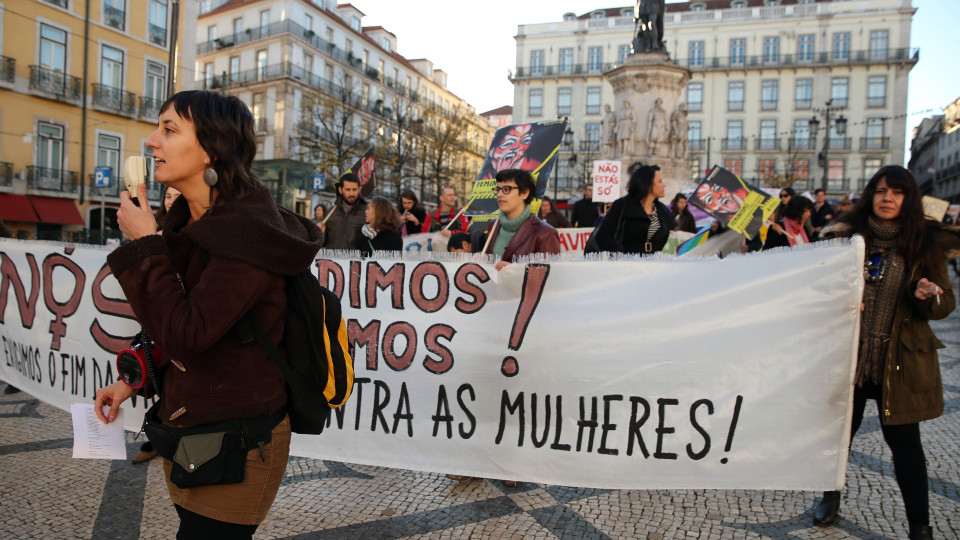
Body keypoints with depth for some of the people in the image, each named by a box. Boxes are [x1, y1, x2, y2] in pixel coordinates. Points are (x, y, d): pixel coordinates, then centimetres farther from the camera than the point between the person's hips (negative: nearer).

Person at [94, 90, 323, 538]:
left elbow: (187, 334, -27)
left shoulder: (249, 232, -22)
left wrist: (145, 245, -20)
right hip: (186, 426, 9)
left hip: (234, 443, -8)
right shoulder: (193, 222, 6)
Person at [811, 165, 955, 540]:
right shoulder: (846, 237, -1)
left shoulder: (925, 244, -1)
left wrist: (927, 297, -19)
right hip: (848, 353, 1)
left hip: (899, 361, 0)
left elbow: (946, 304, 3)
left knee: (904, 441, 7)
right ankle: (831, 496, 38)